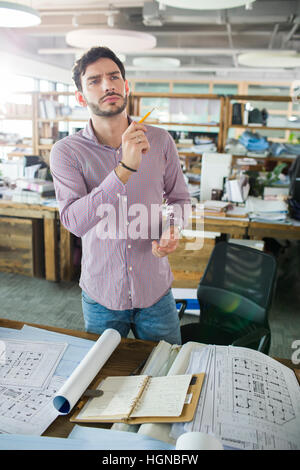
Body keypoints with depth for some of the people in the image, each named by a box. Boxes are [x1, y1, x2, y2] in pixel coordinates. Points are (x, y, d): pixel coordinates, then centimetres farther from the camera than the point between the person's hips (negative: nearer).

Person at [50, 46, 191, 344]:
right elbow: (74, 221, -26)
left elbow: (179, 198, 8)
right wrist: (126, 168, -34)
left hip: (156, 291, 2)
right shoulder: (66, 151, -11)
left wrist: (172, 229, -14)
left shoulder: (160, 141, -5)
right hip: (101, 296, -1)